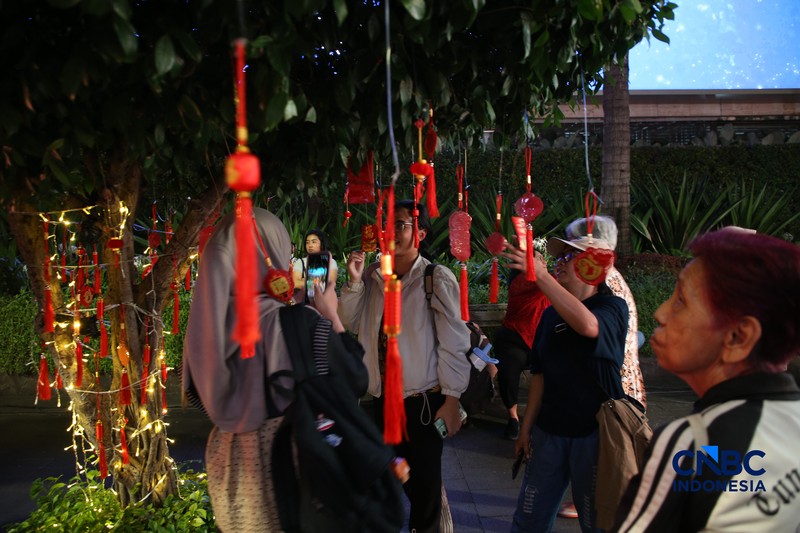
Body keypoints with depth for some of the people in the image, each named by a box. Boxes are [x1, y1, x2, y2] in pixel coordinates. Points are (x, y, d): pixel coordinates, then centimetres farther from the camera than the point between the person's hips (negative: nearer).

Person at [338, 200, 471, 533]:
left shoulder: (437, 278, -10)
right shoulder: (372, 276, 6)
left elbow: (453, 341, -11)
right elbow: (350, 324, 9)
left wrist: (451, 399, -12)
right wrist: (353, 282, -5)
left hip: (423, 401, -5)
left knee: (424, 484, 6)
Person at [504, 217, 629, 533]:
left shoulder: (613, 307, -8)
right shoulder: (551, 314, 8)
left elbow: (587, 325, -33)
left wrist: (541, 275, -35)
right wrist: (526, 427, 10)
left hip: (595, 432, -5)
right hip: (549, 431, 5)